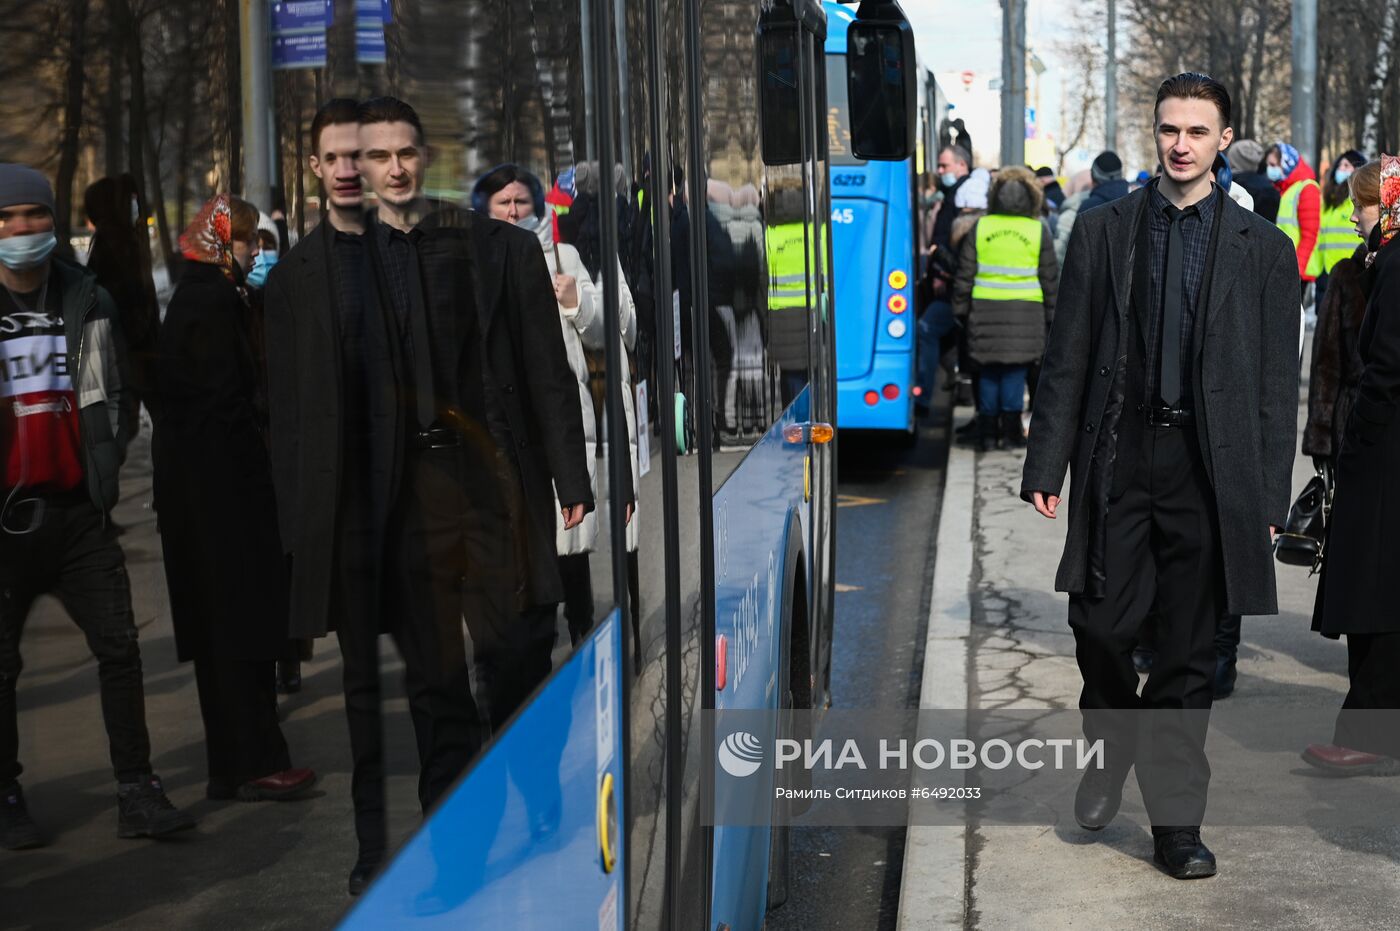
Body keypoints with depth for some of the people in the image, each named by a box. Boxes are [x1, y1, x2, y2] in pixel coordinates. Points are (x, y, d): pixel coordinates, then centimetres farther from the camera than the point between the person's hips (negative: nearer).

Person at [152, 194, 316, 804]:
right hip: (224, 479, -10)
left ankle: (231, 764, 18)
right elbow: (227, 397, -19)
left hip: (188, 479, 10)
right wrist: (263, 469, -10)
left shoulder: (191, 297, 15)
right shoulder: (215, 301, -14)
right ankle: (255, 763, 0)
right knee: (244, 619, -5)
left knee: (219, 623, 12)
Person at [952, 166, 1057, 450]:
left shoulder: (979, 227, 3)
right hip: (1025, 310, -1)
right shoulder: (1038, 230, 2)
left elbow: (964, 275, 5)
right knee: (1015, 370, 2)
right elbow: (1050, 278, 6)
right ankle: (1010, 428, 2)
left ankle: (988, 430, 8)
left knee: (988, 372, 7)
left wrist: (961, 309, 12)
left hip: (985, 309, 1)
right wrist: (1051, 314, 13)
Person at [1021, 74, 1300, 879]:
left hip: (1210, 470, -1)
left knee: (1190, 655, 4)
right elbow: (1067, 359, 6)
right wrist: (1046, 467, 0)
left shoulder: (1263, 249, 4)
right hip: (1118, 458, 1)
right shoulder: (1103, 231, 7)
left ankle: (1177, 822, 15)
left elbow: (1277, 384, 3)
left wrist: (1270, 498, -2)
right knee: (1100, 627, 1)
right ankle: (1110, 752, 31)